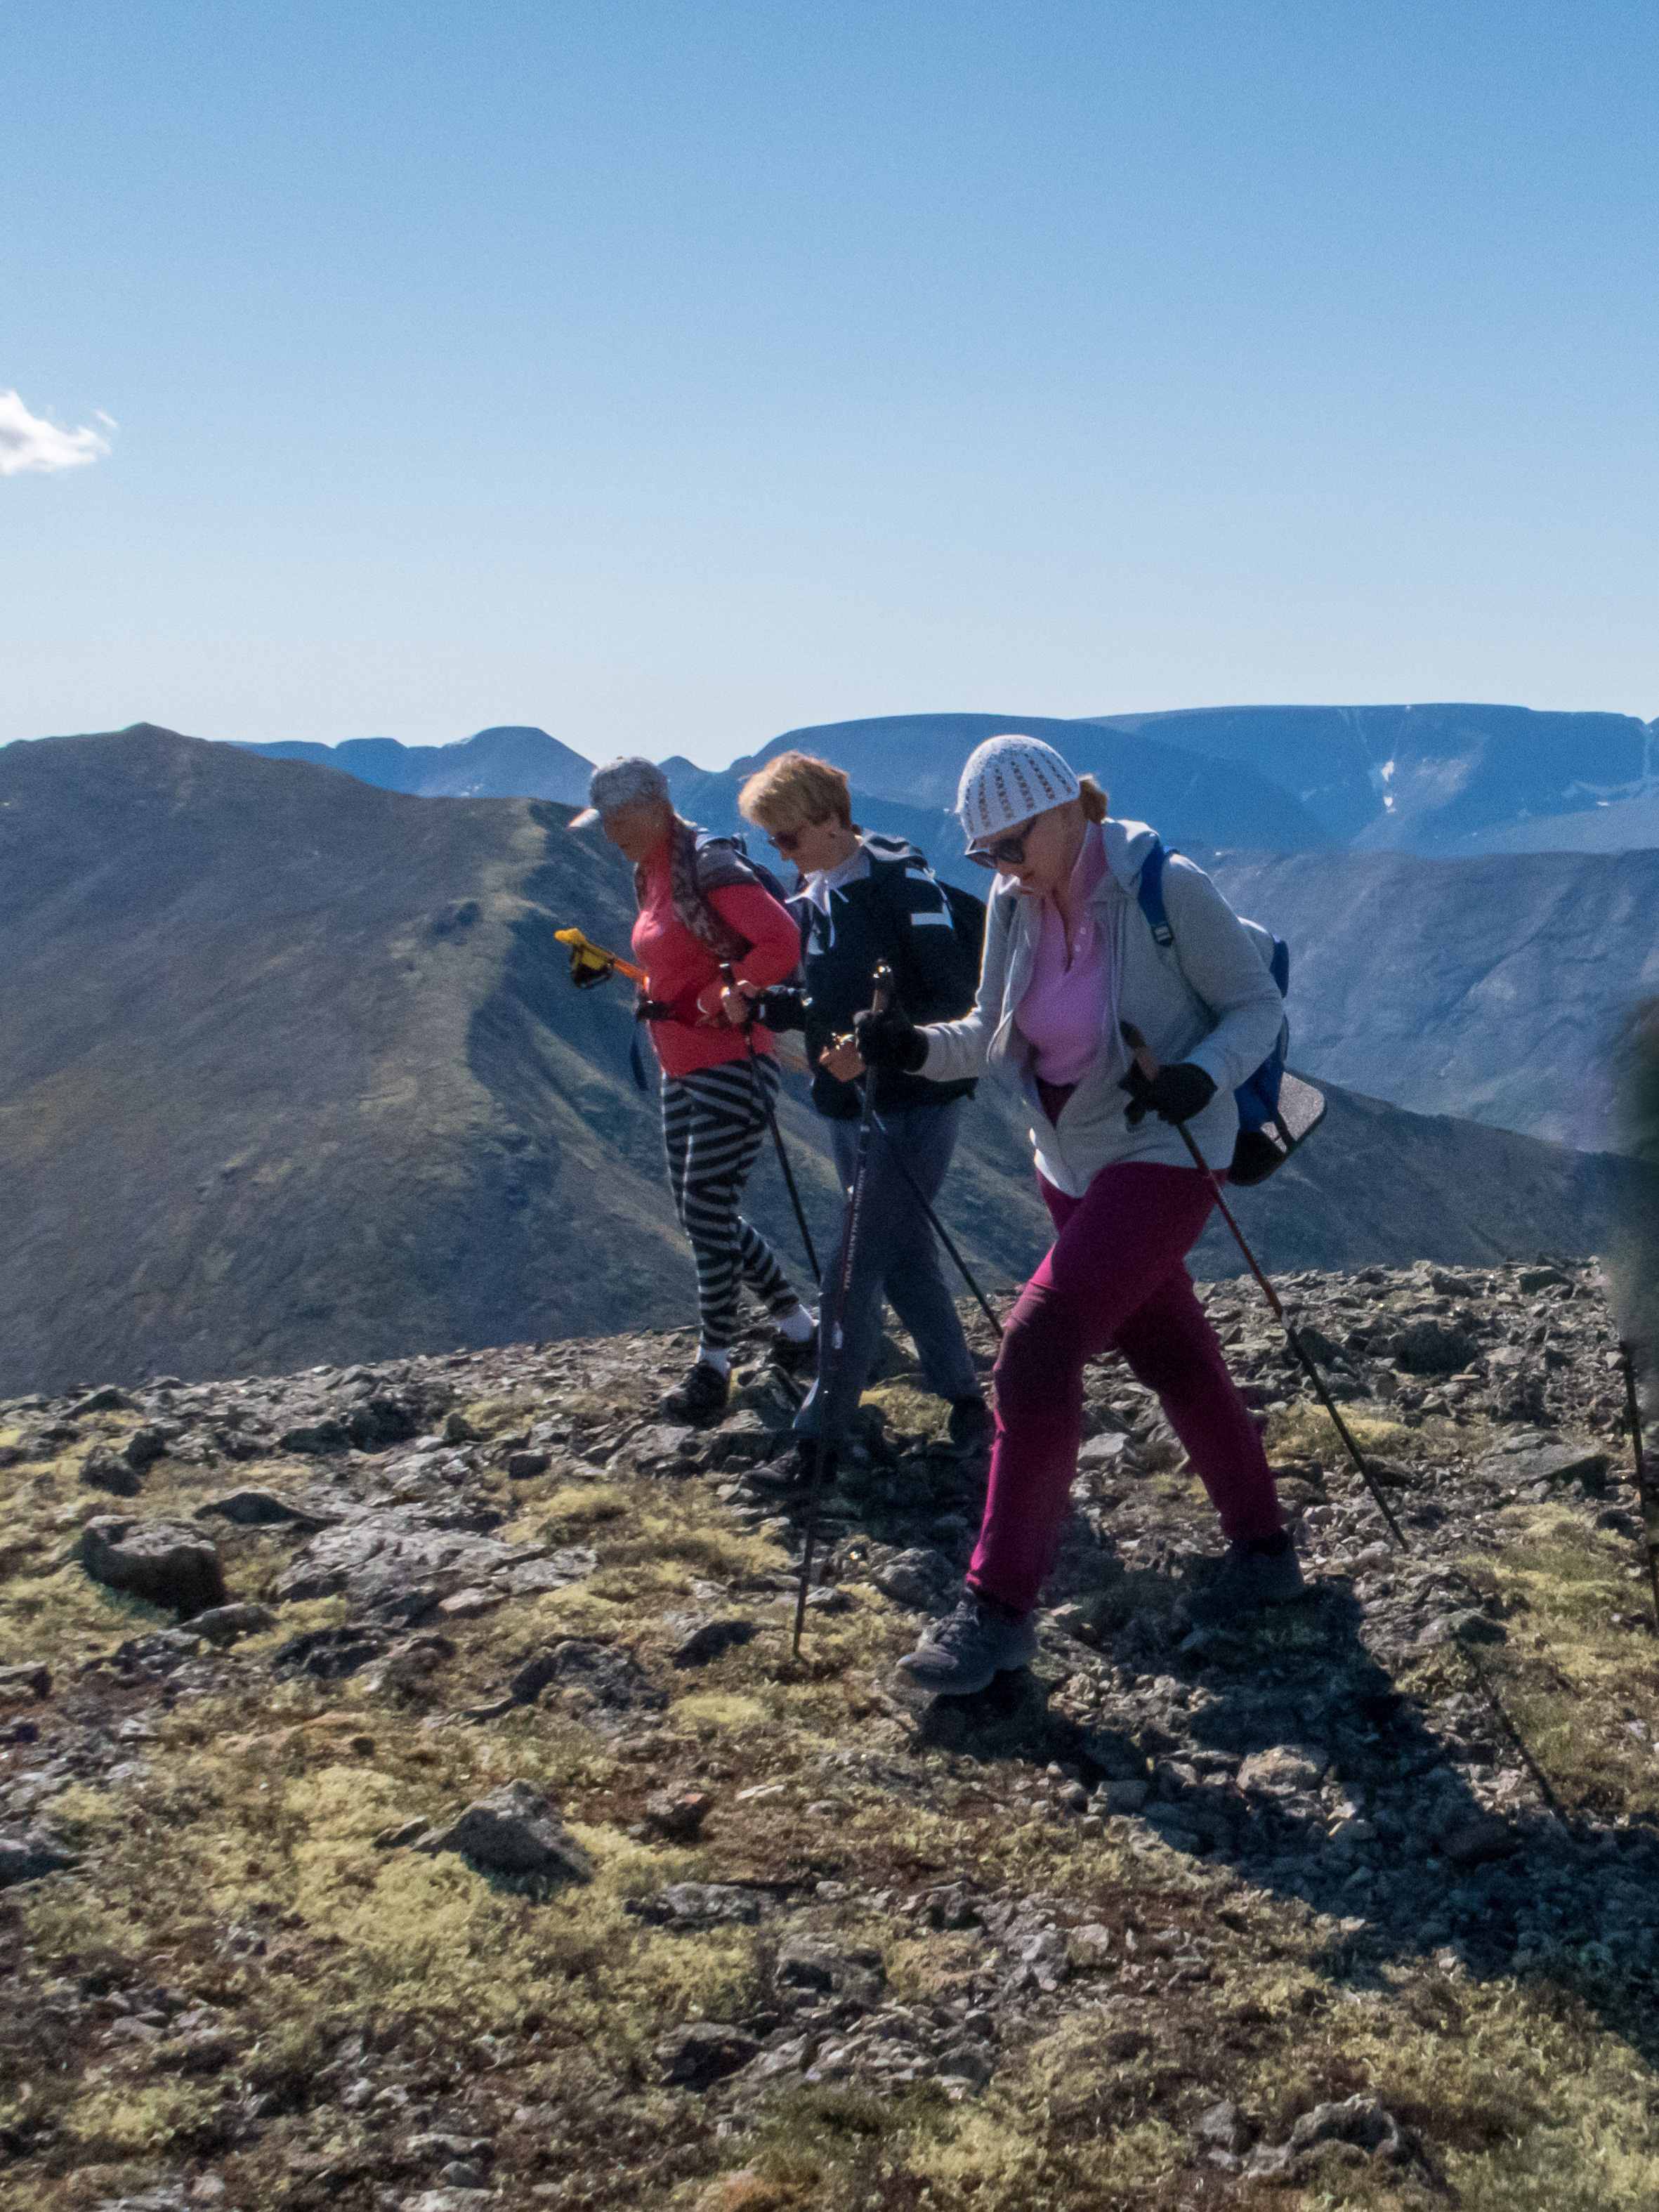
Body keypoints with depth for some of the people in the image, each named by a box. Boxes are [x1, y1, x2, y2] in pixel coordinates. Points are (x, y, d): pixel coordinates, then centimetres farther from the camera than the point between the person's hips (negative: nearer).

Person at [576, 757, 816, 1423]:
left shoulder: (707, 866, -16)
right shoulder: (649, 876, 12)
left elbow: (782, 943, -25)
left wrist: (717, 1001, -19)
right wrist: (655, 997, 8)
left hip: (730, 1063, -10)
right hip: (681, 1070, 10)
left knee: (706, 1210, -8)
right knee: (703, 1212, 13)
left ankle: (713, 1366, 3)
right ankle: (795, 1323, 27)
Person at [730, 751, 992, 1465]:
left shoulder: (900, 878, -15)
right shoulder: (810, 900, 9)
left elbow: (954, 996, -17)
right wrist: (760, 1005, -1)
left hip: (912, 1105, -8)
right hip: (846, 1107, 8)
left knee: (853, 1272, -7)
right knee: (906, 1259, 15)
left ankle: (820, 1431, 2)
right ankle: (964, 1398, 29)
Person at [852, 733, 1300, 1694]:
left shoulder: (1168, 890, -19)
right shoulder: (1015, 905, -1)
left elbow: (1259, 1005, -10)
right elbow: (992, 1037, 7)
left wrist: (1202, 1078, -29)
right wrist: (916, 1048, -13)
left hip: (1164, 1156, -7)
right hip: (1073, 1164, 7)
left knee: (1039, 1346, -17)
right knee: (1176, 1359, 17)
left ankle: (1000, 1608, -9)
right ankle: (1264, 1549, 36)